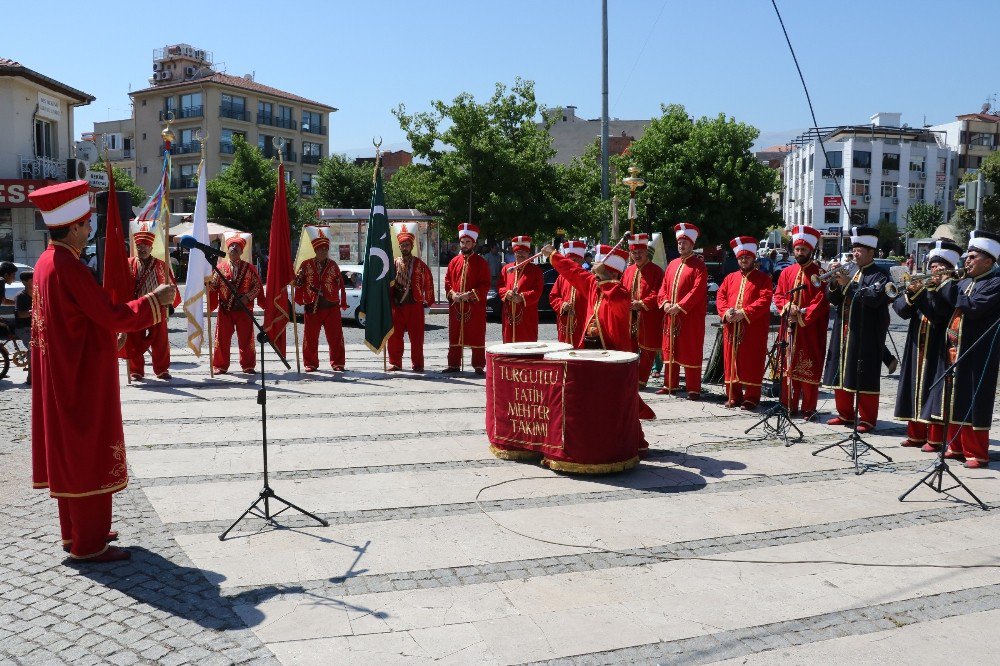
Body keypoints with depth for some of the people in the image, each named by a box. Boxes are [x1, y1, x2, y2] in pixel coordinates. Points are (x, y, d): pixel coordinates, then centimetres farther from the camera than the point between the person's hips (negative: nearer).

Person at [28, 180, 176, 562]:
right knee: (89, 455, -2)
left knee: (69, 452, 17)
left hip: (59, 378, 10)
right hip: (83, 377, -10)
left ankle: (76, 531, 28)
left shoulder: (45, 263, 9)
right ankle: (88, 545, 6)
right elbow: (114, 316, -21)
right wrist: (155, 299, -10)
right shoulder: (68, 268, -21)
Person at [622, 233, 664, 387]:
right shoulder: (628, 270, 13)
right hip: (630, 318, 5)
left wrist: (641, 303, -21)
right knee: (630, 348, 10)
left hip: (649, 319, -5)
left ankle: (641, 380, 9)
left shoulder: (656, 271, -5)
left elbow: (657, 294, -13)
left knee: (647, 350, 2)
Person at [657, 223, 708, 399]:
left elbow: (698, 290, -16)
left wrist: (680, 307, -21)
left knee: (691, 353, -3)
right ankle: (670, 384, 22)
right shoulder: (672, 265, 15)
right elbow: (664, 287, 14)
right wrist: (665, 303, -5)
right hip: (671, 316, 7)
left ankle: (694, 389, 3)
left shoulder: (699, 265, -6)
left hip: (691, 317, -7)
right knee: (670, 349, 12)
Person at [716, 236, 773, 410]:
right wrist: (725, 312, -11)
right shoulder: (730, 278, 17)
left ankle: (751, 398, 5)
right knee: (731, 361, 7)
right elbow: (720, 296, 9)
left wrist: (744, 313, -20)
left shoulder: (763, 278, 2)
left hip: (753, 330, -4)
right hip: (731, 329, 5)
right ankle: (733, 396, 16)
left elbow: (764, 300, -10)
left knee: (751, 363, -2)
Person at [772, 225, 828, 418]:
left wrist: (803, 315, -16)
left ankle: (808, 408, 6)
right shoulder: (787, 272, 11)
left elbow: (821, 301, -10)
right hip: (789, 328, 4)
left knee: (809, 369, -1)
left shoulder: (819, 274, -4)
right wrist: (787, 308, -10)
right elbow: (778, 295, 9)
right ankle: (790, 406, 15)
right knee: (789, 366, 8)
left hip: (810, 330, -4)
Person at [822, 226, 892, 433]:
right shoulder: (848, 271, 15)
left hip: (865, 334, -7)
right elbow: (833, 299, 11)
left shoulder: (880, 274, -3)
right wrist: (835, 281, -7)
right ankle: (845, 414, 23)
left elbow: (875, 298, -20)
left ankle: (867, 419, 7)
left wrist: (848, 284, -20)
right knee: (841, 372, 11)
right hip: (843, 332, 7)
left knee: (865, 377, -2)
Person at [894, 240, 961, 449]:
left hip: (937, 349, -6)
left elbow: (938, 315, -21)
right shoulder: (923, 286, 11)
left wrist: (921, 292, -22)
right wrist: (911, 293, -16)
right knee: (915, 389, 10)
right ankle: (916, 434, 21)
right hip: (917, 348, 6)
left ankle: (935, 438, 4)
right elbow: (901, 310, 1)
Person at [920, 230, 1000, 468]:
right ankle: (956, 446, 23)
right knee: (953, 400, 12)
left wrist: (948, 286, -16)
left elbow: (973, 307, -24)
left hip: (977, 354, -7)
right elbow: (940, 307, 13)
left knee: (974, 402, -2)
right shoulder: (964, 281, 14)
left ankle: (977, 453, 7)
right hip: (953, 350, 7)